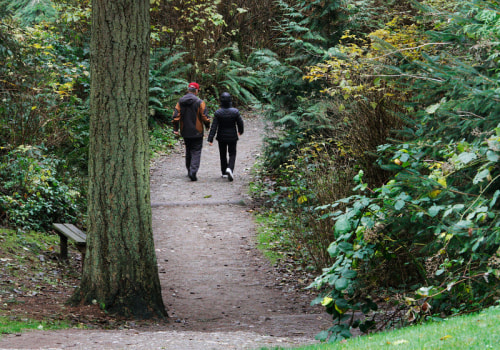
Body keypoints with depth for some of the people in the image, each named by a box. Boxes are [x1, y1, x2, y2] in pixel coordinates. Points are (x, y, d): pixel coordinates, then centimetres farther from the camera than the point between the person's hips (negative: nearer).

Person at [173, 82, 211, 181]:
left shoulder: (180, 102, 2)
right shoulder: (199, 102, -12)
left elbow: (176, 116, 0)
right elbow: (204, 116, -11)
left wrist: (176, 129, 4)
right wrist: (207, 125, 7)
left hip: (185, 132, 5)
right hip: (197, 132, -4)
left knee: (188, 151, 20)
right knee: (196, 152, -2)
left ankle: (189, 171, 27)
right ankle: (193, 171, -17)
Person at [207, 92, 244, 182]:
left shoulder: (218, 113, -13)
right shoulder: (235, 111, -12)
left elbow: (214, 127, -15)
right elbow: (240, 123, -1)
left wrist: (210, 139, -14)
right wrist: (240, 131, 21)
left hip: (221, 137, 1)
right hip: (232, 137, -1)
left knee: (223, 154, 16)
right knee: (232, 154, 7)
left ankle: (224, 172, 23)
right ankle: (230, 168, -18)